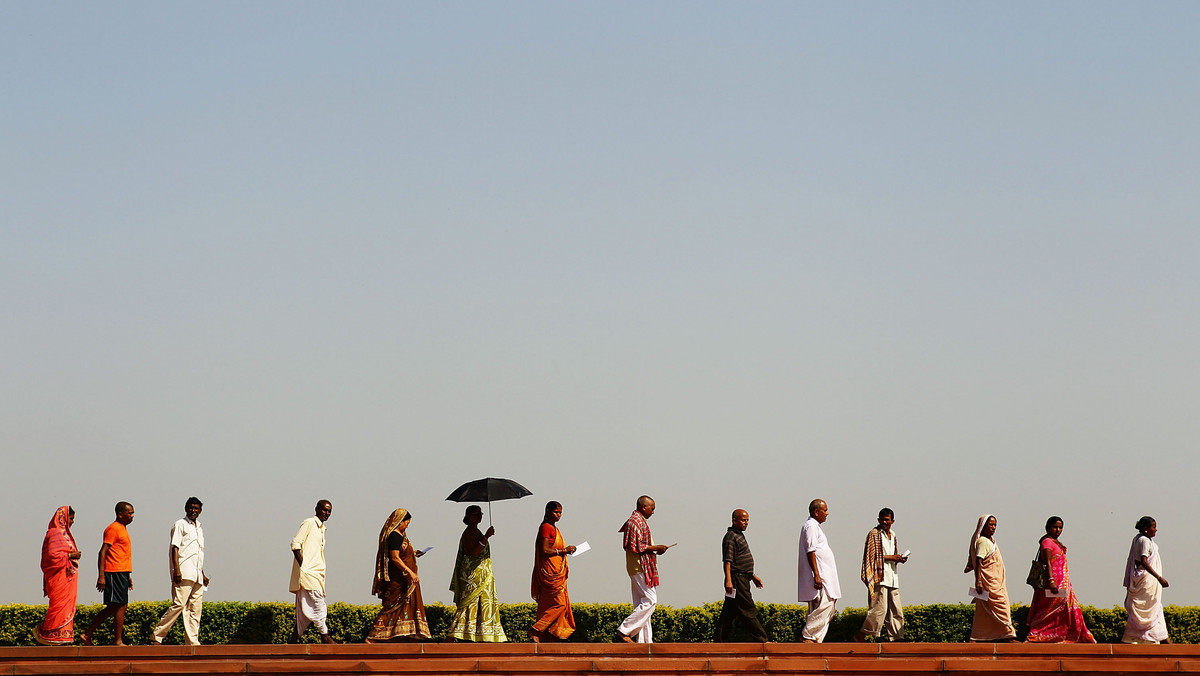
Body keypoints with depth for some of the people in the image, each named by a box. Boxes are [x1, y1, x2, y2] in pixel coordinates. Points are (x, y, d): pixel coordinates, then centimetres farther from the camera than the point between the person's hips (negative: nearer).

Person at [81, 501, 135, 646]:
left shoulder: (122, 529, 21)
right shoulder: (113, 528, -8)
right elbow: (103, 552, -14)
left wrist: (128, 576, 26)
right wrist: (101, 576, -20)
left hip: (122, 573, 10)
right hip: (115, 573, -10)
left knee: (112, 608, 10)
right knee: (120, 607, -8)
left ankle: (87, 634, 13)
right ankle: (118, 642, -5)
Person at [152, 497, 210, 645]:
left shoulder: (199, 529, 24)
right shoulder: (180, 525, 2)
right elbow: (175, 548, -7)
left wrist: (202, 574, 24)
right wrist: (176, 570, -17)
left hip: (197, 575, 8)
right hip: (184, 574, -8)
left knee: (195, 609, 1)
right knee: (179, 605, -16)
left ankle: (192, 641, 1)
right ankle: (158, 636, -13)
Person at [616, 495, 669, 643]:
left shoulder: (639, 521, 20)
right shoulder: (635, 522, -12)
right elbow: (635, 546, -19)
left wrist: (655, 550, 12)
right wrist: (655, 548, -15)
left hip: (640, 568, 11)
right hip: (640, 568, -11)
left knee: (642, 604, 7)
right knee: (650, 600, -13)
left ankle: (644, 641, 6)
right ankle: (624, 630, -13)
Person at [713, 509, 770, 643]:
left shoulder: (739, 535, 20)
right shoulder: (731, 537, -11)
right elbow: (727, 561, -19)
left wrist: (753, 576, 29)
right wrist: (728, 580, -27)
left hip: (743, 579, 10)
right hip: (737, 579, -10)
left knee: (729, 612, 9)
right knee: (749, 611, -8)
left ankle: (718, 640, 10)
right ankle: (762, 640, -8)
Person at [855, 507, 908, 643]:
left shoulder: (893, 535, 19)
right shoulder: (874, 534, -3)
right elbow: (871, 556, -10)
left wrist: (899, 559, 6)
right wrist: (890, 557, -14)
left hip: (892, 578, 8)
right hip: (879, 577, -8)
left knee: (896, 610, 5)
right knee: (880, 608, -13)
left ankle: (897, 638, 7)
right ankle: (861, 635, -6)